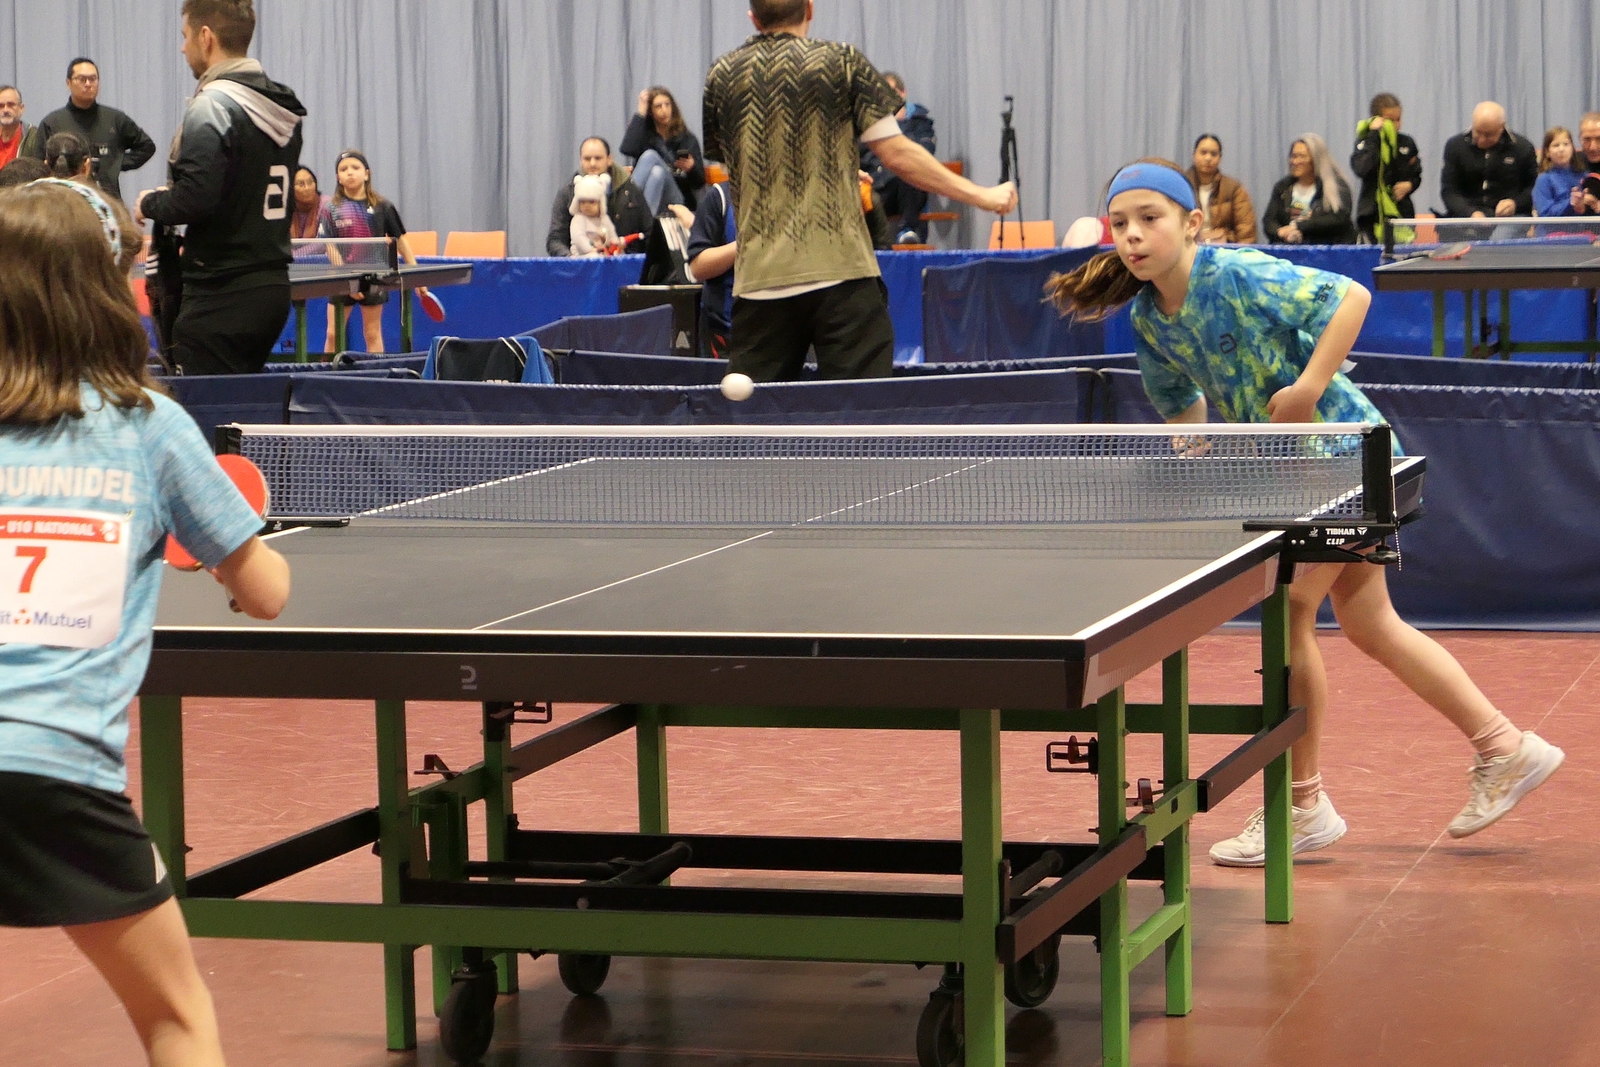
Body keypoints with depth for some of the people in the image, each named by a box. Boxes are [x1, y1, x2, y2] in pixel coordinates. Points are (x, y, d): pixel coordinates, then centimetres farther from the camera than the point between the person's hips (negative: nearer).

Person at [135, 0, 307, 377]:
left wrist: (150, 203, -3)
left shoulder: (212, 105, -13)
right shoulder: (281, 111, 12)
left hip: (221, 296, -9)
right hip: (273, 287, 9)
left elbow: (195, 199, -22)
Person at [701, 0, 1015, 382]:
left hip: (757, 281, 3)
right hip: (840, 273, -2)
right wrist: (982, 196, 5)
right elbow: (897, 154, -3)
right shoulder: (841, 63, 1)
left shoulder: (722, 76, 9)